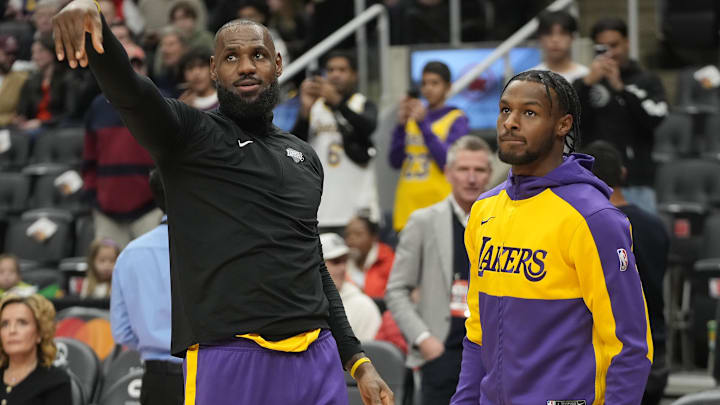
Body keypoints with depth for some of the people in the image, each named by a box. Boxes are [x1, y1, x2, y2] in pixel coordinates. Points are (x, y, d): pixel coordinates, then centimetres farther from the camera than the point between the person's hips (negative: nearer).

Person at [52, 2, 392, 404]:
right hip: (231, 360, -5)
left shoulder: (305, 157, 19)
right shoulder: (190, 134, 2)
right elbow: (126, 86, -17)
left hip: (319, 360, 5)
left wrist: (359, 362, 18)